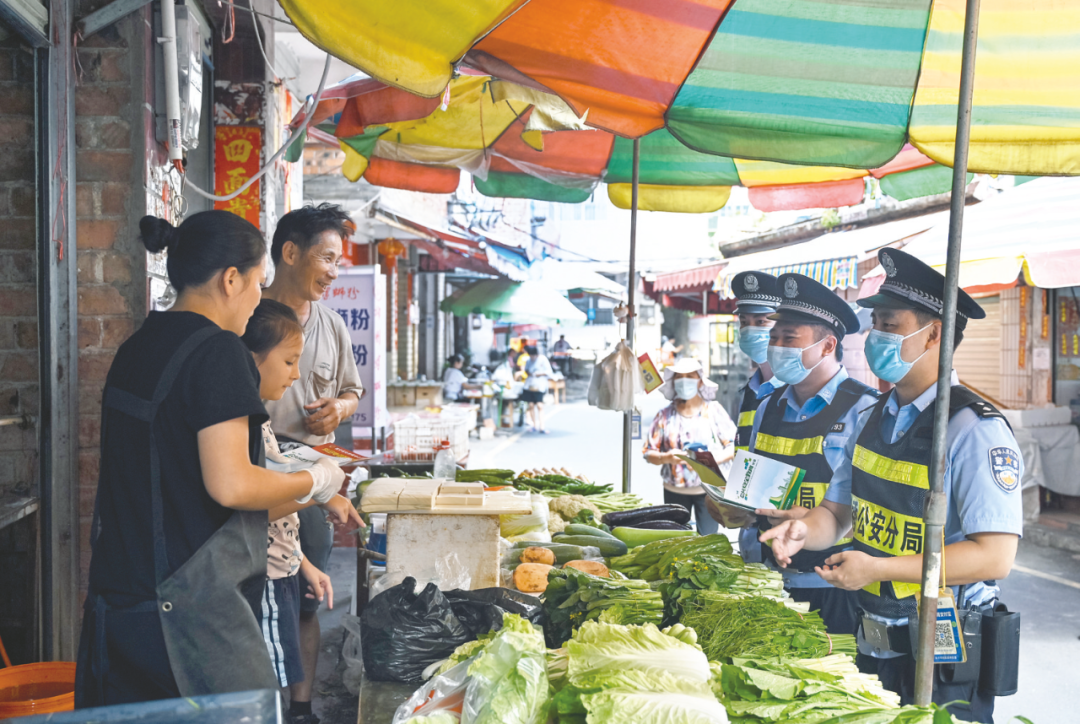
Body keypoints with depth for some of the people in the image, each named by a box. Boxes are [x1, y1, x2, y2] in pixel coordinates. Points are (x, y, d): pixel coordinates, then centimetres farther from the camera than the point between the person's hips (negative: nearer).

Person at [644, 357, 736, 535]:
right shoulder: (665, 415, 5)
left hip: (709, 488, -1)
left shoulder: (714, 410, 2)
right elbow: (648, 453, 4)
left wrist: (714, 459, -19)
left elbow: (734, 446, -1)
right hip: (674, 491, 1)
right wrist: (666, 458, -17)